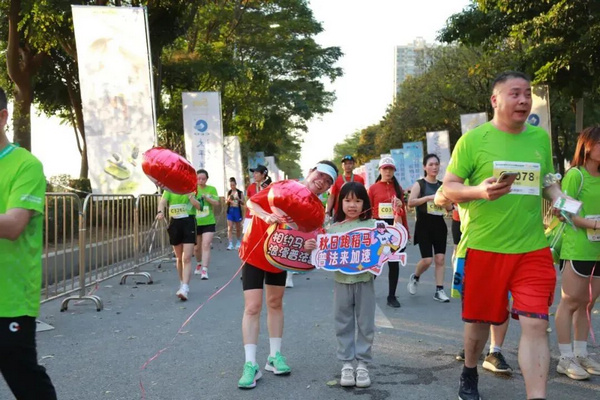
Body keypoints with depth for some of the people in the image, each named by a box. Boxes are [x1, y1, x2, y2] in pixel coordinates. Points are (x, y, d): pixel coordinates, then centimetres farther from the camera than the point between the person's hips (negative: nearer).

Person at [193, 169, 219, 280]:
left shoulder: (212, 189, 1)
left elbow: (216, 203, -9)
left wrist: (205, 197, -22)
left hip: (209, 222, -1)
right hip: (195, 222, 2)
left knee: (206, 246, -13)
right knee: (197, 247, 14)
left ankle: (204, 270, -14)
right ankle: (199, 264, 42)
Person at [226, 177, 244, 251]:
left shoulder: (240, 193, -2)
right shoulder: (229, 192, 6)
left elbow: (243, 203, -3)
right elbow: (226, 202, 10)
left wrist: (238, 199, -21)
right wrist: (228, 199, -11)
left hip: (237, 210, -2)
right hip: (230, 210, 2)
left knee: (238, 228, 10)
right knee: (230, 228, -8)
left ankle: (239, 242, 26)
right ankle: (230, 244, -10)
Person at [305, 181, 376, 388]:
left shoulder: (371, 225, -1)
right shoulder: (333, 229, 3)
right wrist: (311, 248, -11)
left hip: (364, 280, -1)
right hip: (342, 282, 1)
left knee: (365, 325, 7)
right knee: (344, 325, 9)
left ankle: (362, 364, 18)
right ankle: (346, 365, 18)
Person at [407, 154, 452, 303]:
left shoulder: (442, 186, 11)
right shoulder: (419, 184, -3)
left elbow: (449, 208, 14)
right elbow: (410, 202, -19)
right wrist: (429, 197, -26)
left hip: (439, 224, 5)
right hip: (424, 225, -4)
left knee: (440, 258, 0)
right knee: (427, 259, -8)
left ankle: (439, 290, 5)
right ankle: (415, 277, 22)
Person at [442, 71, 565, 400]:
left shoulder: (541, 137, 7)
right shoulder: (473, 139, -5)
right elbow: (449, 189, -4)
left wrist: (562, 200, -3)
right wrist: (479, 191, -24)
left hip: (533, 248, 2)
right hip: (484, 247, -2)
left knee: (535, 323, -7)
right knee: (479, 318, 13)